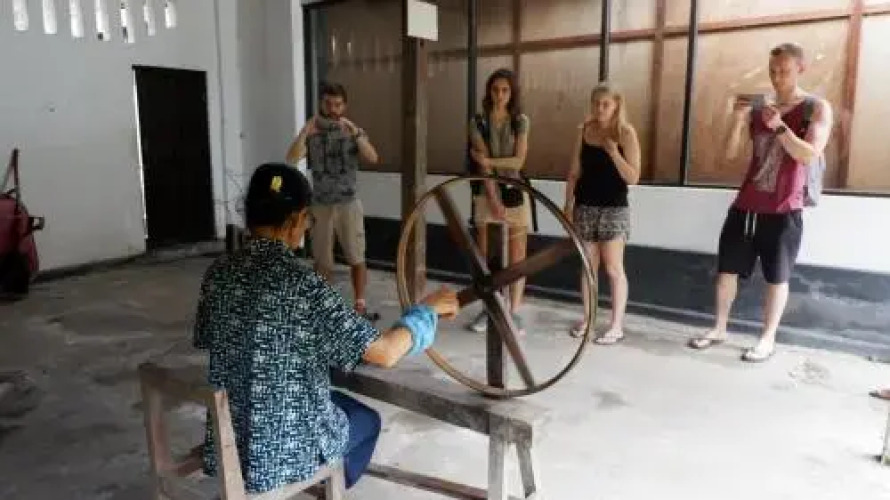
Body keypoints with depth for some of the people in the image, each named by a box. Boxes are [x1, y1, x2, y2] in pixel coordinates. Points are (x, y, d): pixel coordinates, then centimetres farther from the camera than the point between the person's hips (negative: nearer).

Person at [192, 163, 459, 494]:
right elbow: (385, 353, -27)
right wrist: (427, 309, -10)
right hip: (282, 454, -6)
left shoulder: (218, 273, -7)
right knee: (367, 420, 25)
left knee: (337, 400, 32)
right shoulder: (302, 283, -26)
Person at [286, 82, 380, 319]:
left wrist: (354, 131, -26)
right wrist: (305, 131, -22)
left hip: (349, 204, -1)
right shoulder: (312, 134, 1)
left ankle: (360, 305, 12)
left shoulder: (354, 132, 0)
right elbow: (291, 159, -13)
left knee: (356, 258, 2)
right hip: (320, 206, 1)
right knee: (321, 261, 10)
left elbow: (373, 159, -16)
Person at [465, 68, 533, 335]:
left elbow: (518, 161, -7)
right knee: (485, 256, 4)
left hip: (515, 192, 0)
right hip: (486, 192, 0)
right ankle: (487, 309, 16)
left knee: (517, 257, 0)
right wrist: (493, 199, -14)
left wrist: (489, 160, -16)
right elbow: (482, 164, -8)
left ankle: (515, 312, 10)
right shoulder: (478, 122, 0)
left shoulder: (521, 121, 3)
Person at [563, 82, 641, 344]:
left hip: (614, 208, -4)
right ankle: (587, 318, 22)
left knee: (613, 268, -2)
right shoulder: (583, 130, 5)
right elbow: (575, 171, 9)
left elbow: (633, 178, -11)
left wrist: (613, 151, -22)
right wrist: (568, 204, 4)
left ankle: (616, 326, 7)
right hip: (586, 206, 4)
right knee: (588, 266, 11)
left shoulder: (626, 133, -7)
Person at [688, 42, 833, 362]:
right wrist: (738, 120, -13)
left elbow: (810, 155, -14)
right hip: (746, 205, 4)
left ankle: (768, 339, 16)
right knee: (726, 268, 6)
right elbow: (730, 153, 3)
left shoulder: (817, 108, -2)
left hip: (784, 210, -4)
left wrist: (779, 126, -23)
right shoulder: (758, 107, 8)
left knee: (777, 277, 4)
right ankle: (719, 329, 20)